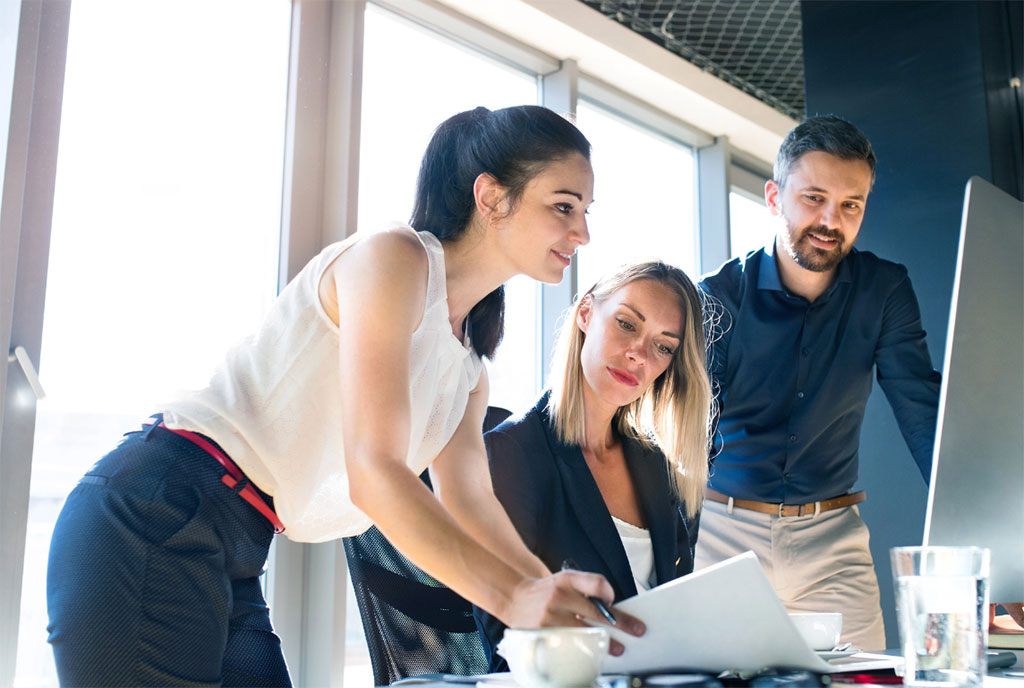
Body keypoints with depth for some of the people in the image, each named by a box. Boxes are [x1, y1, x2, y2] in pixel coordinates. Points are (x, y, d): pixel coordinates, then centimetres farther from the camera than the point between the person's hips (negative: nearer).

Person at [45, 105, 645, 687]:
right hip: (156, 519, -9)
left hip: (234, 562, 9)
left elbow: (470, 500, 8)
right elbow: (372, 472, -20)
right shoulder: (393, 258, -12)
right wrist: (514, 597, -25)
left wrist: (558, 599, -6)